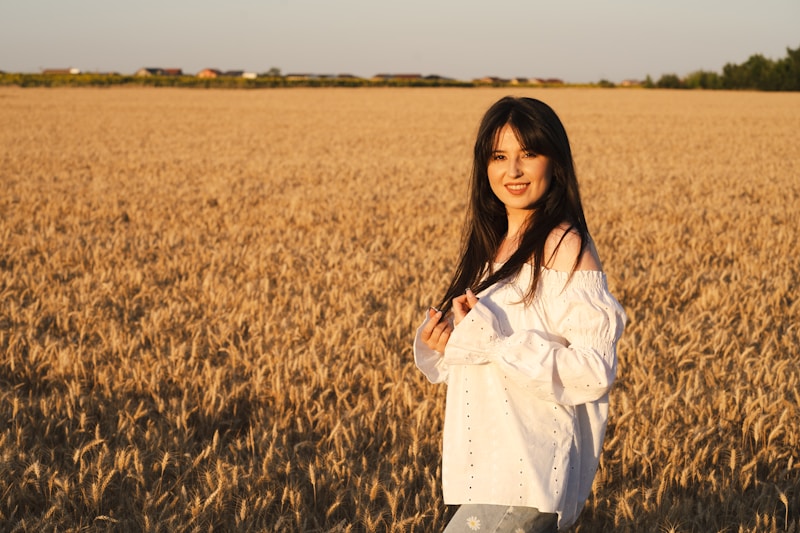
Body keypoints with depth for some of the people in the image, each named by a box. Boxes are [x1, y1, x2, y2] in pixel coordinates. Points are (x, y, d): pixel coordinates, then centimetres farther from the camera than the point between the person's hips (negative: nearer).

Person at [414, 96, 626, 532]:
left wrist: (492, 340, -20)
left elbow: (595, 371, -19)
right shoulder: (494, 248, 12)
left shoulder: (565, 247, -12)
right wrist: (444, 343, 0)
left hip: (527, 476, -8)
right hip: (492, 469, 8)